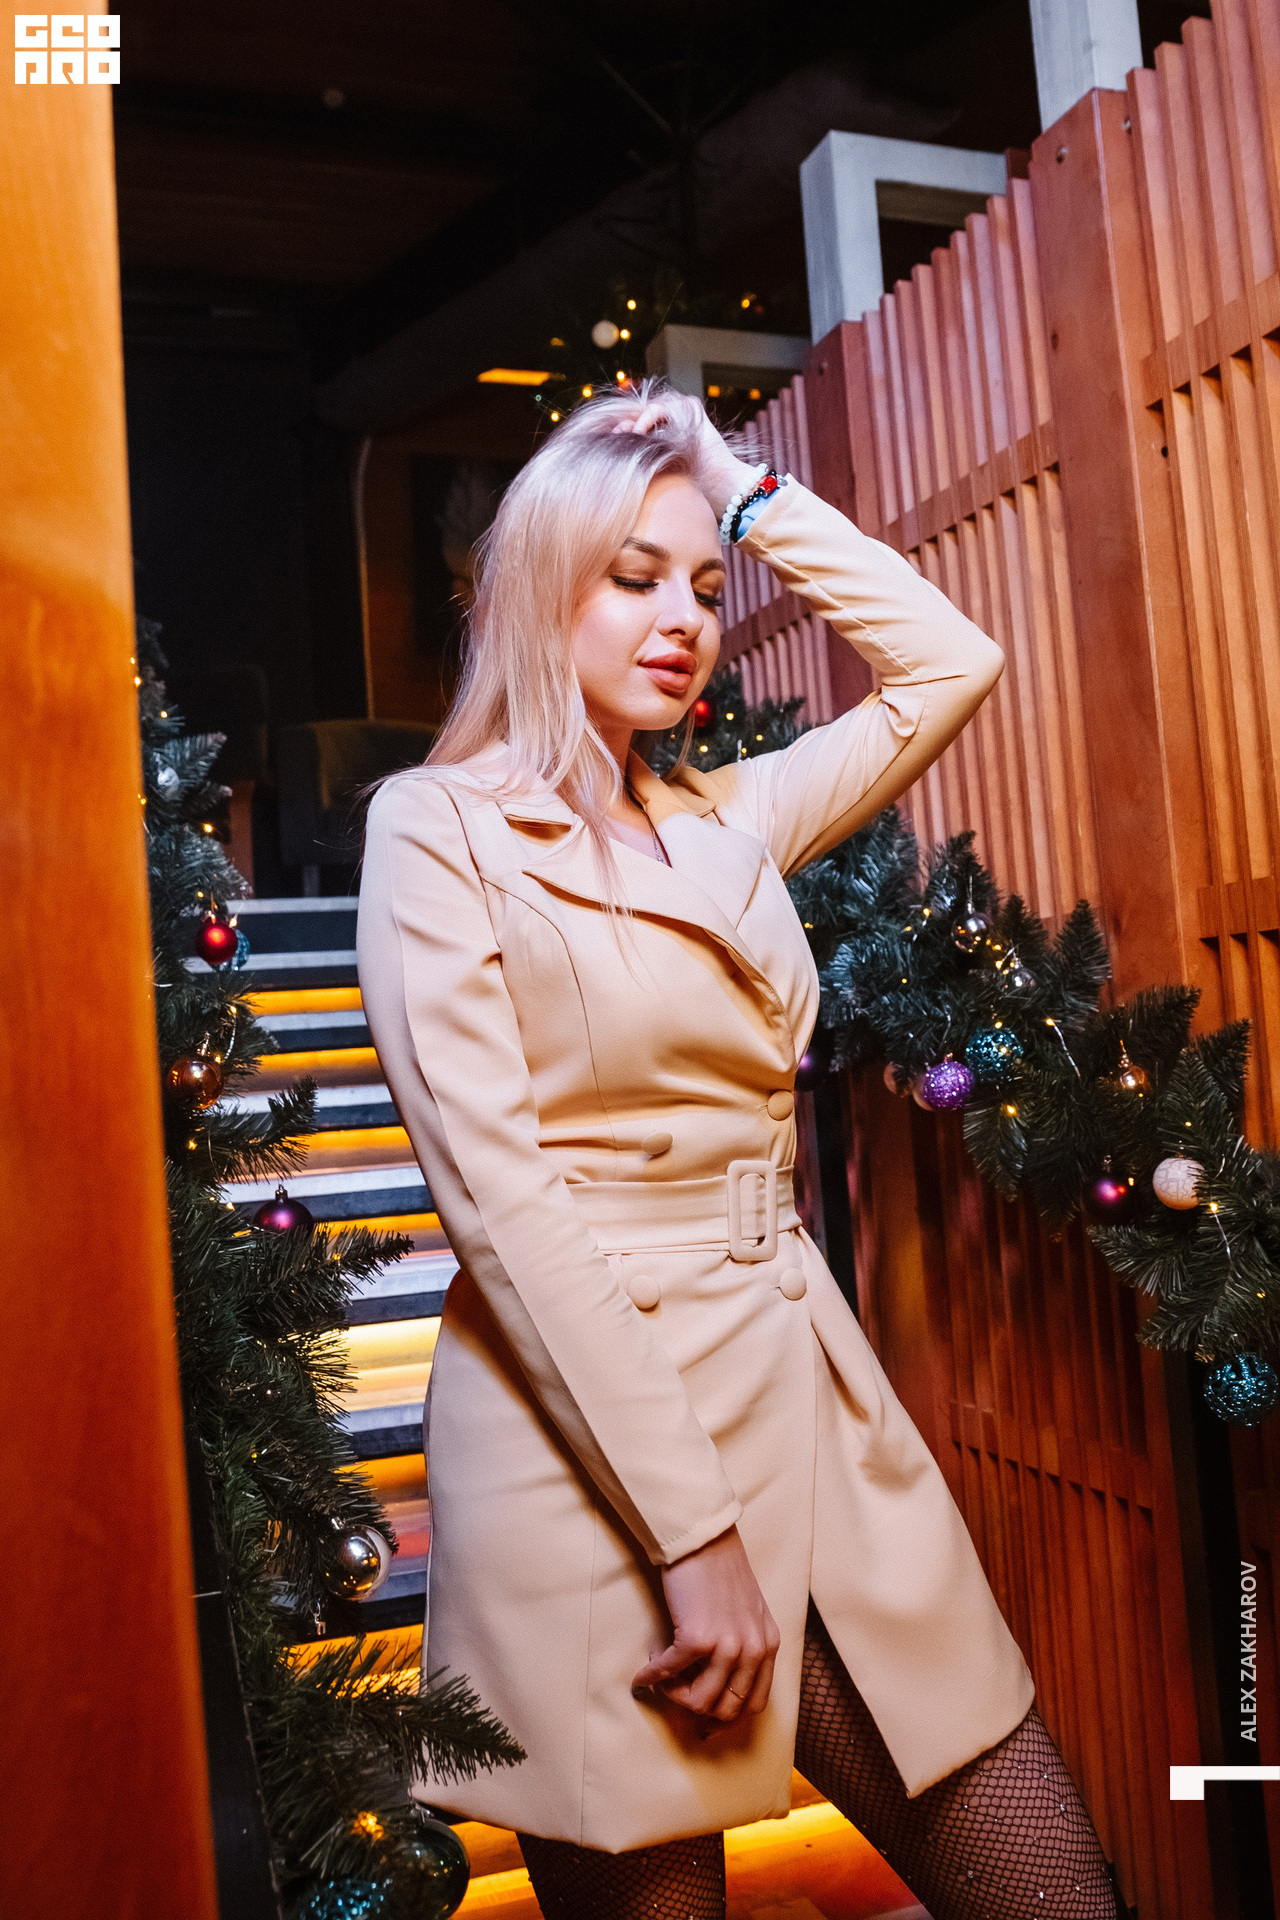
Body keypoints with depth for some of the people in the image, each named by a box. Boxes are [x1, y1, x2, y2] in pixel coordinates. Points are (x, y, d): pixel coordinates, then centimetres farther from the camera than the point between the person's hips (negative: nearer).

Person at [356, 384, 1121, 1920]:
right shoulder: (440, 825, -4)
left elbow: (951, 663, 18)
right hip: (590, 1435, -5)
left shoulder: (725, 819, 13)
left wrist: (754, 499, 15)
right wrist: (692, 1533, -17)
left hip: (807, 1396, 6)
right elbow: (497, 1190, -14)